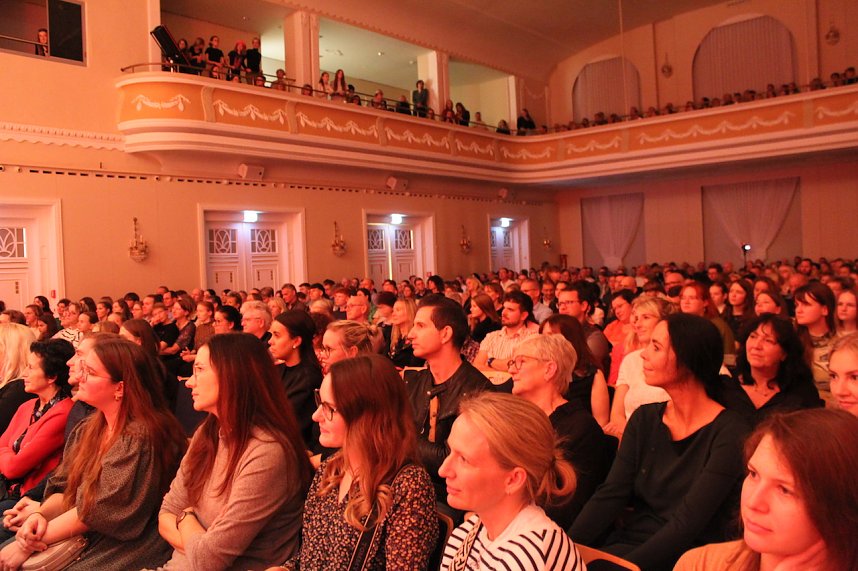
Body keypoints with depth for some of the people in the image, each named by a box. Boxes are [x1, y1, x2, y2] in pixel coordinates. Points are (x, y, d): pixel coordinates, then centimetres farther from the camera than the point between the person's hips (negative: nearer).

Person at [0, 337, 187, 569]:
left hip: (121, 552, -7)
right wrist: (39, 514, -12)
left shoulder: (141, 436, -20)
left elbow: (99, 511, -18)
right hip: (82, 540, 7)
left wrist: (25, 546, -13)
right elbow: (62, 489, 9)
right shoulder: (87, 429, 7)